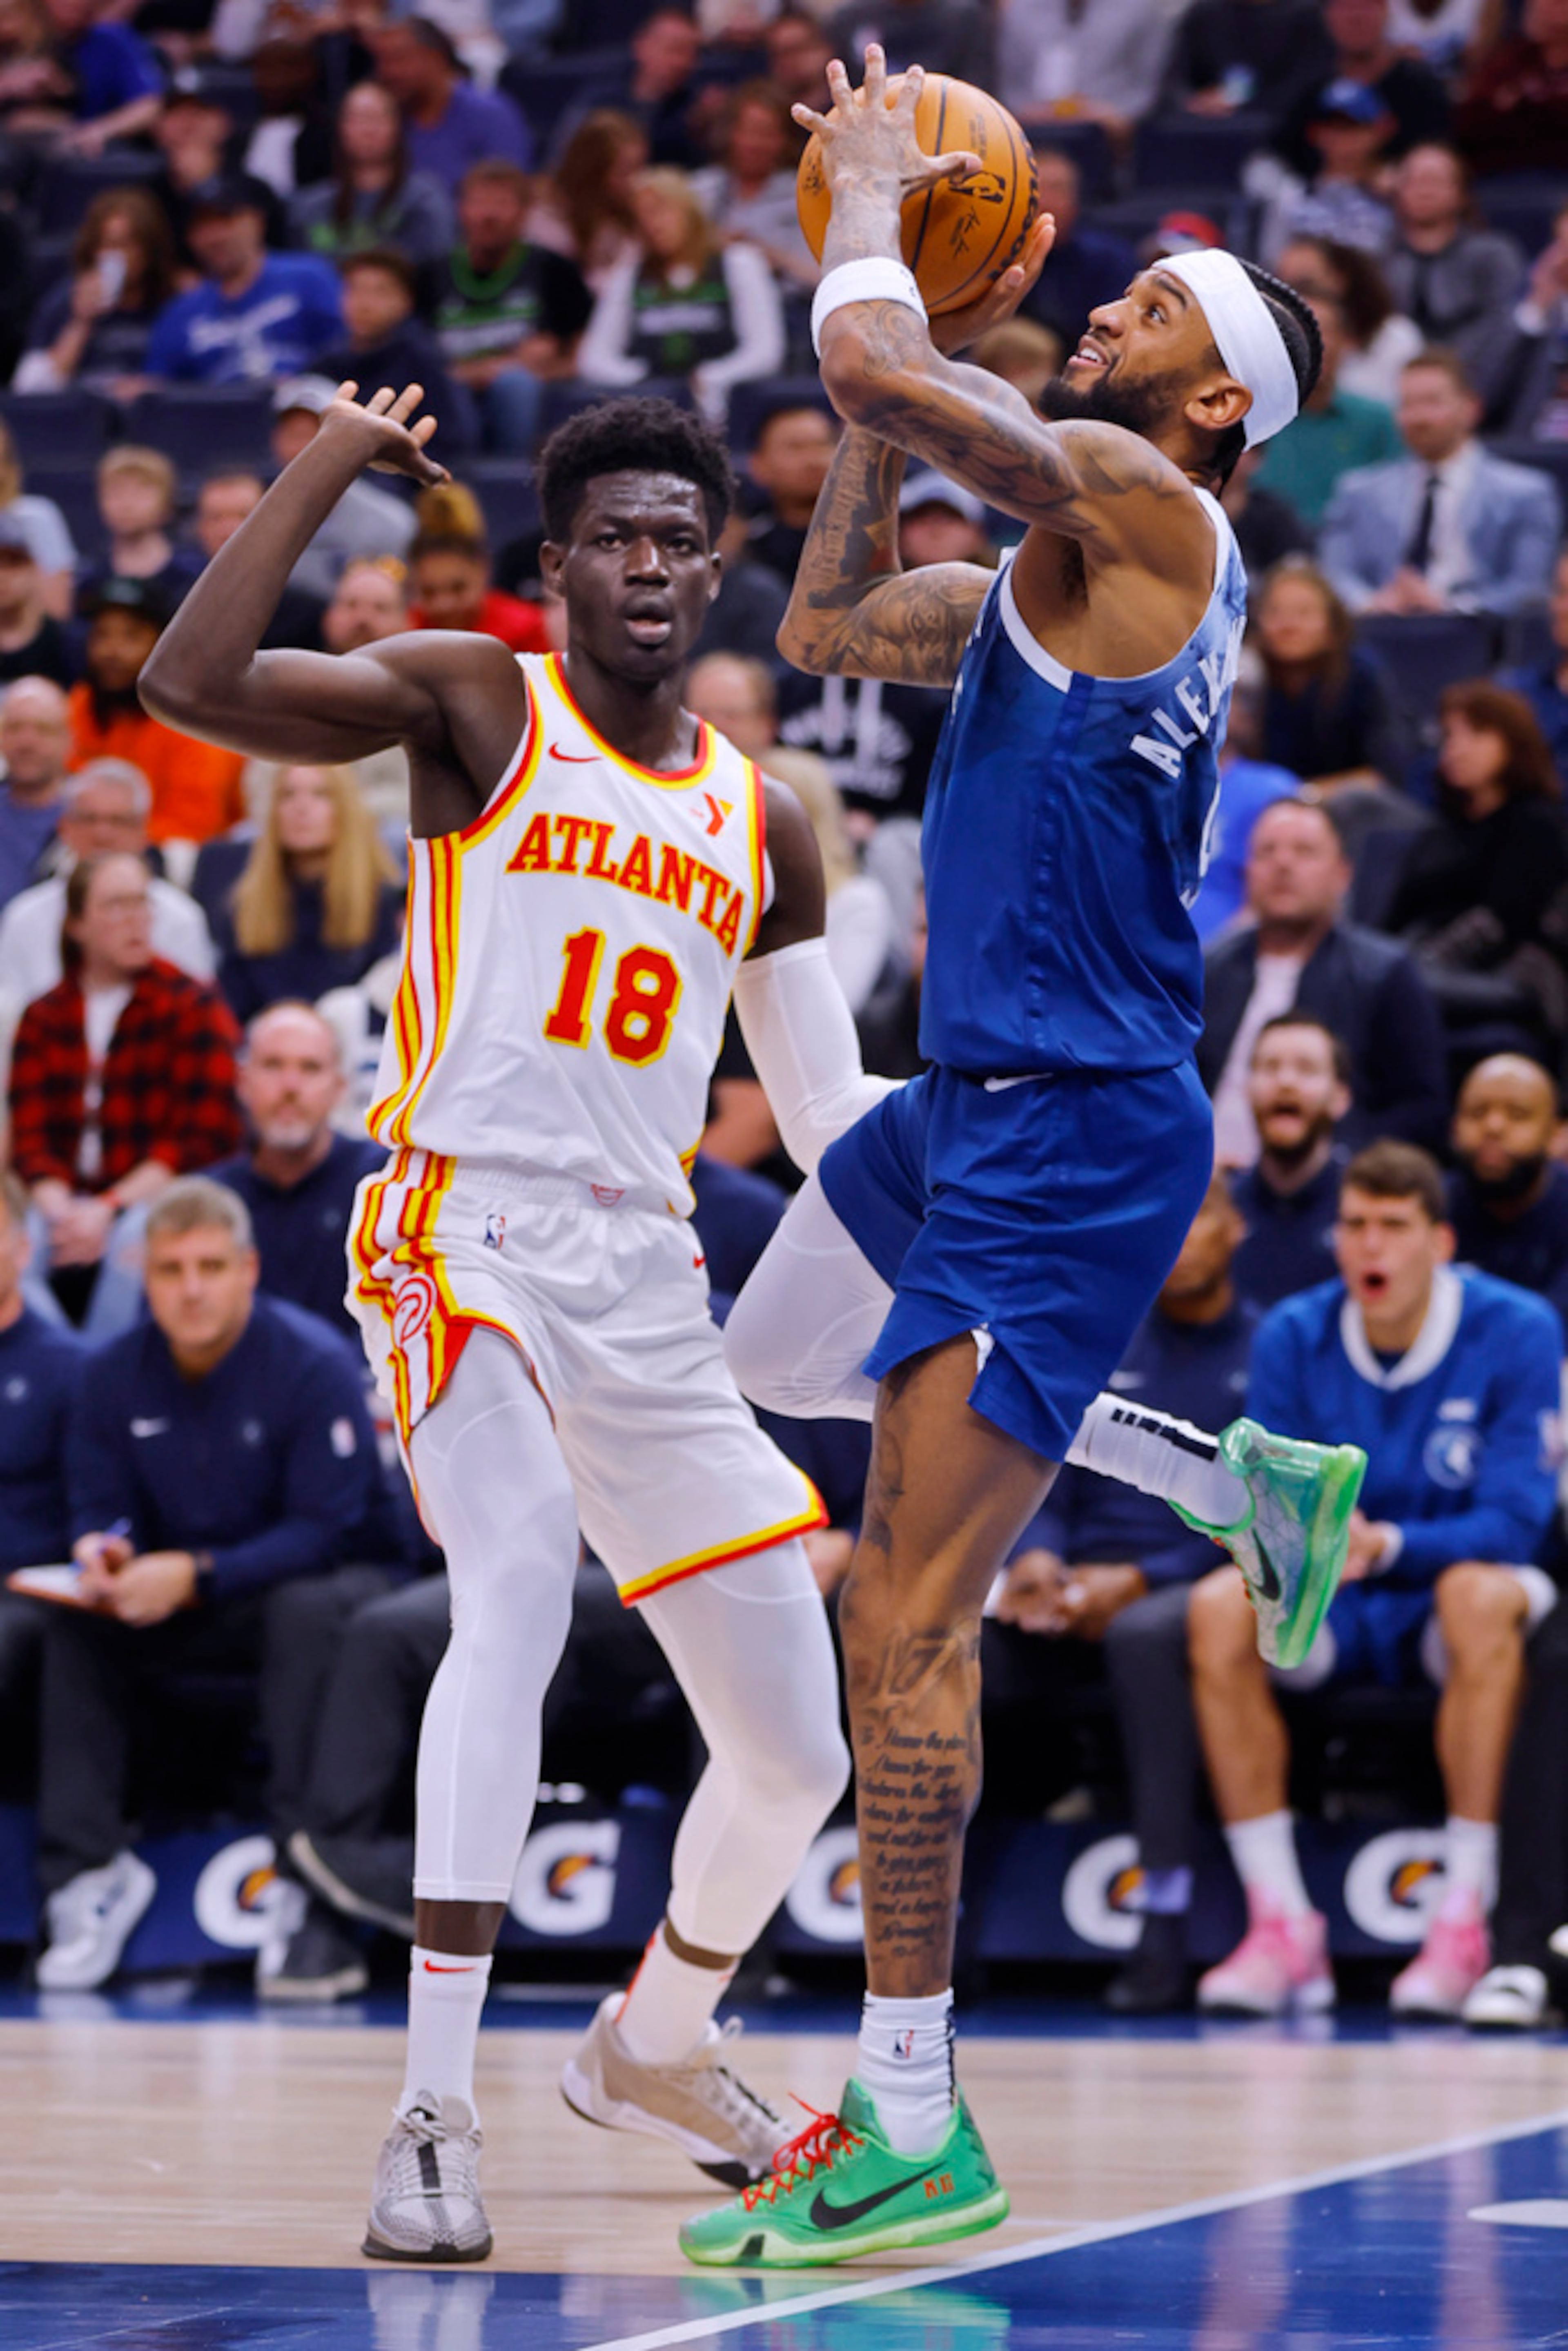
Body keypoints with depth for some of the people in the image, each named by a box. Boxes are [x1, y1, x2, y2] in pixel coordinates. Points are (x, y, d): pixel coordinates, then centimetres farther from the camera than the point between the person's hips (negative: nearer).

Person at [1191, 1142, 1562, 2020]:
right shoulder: (1293, 1338, -4)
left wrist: (1386, 1545, -37)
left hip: (1460, 1595, -3)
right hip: (1338, 1618, 3)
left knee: (1482, 1594, -38)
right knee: (1220, 1606, -27)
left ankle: (1465, 1925, -33)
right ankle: (1283, 1927, -25)